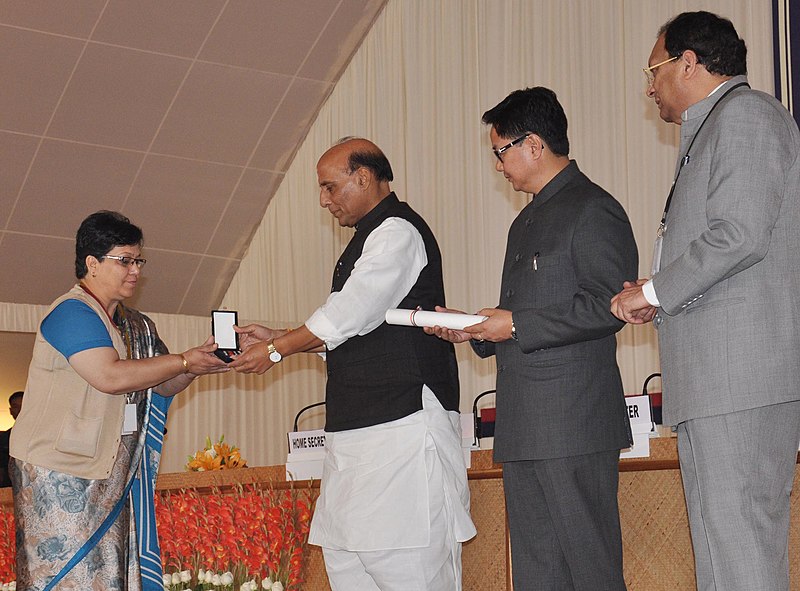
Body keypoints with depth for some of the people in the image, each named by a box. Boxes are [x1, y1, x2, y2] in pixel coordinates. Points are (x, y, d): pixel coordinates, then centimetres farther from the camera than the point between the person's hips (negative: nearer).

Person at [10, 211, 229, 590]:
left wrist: (199, 363, -2)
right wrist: (184, 361, -17)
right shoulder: (72, 313, -11)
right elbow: (111, 376, -23)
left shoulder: (138, 327, 16)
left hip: (111, 474, 8)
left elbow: (163, 386, 18)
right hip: (60, 471, -8)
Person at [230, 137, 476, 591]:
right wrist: (276, 338, 12)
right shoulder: (369, 238, 22)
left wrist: (277, 350, -5)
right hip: (358, 430, 10)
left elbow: (348, 316, -15)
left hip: (401, 424, -10)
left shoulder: (398, 233, -9)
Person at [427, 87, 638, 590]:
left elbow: (609, 305, -16)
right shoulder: (527, 222, 23)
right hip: (524, 428, 10)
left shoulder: (593, 211, -7)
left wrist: (517, 326, -14)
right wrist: (477, 330, 12)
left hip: (573, 421, -10)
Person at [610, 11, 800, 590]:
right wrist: (658, 298, 13)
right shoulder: (708, 131, 25)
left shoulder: (745, 114, -6)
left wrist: (653, 291, -9)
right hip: (713, 377, 10)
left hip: (741, 370, -10)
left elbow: (739, 234, -18)